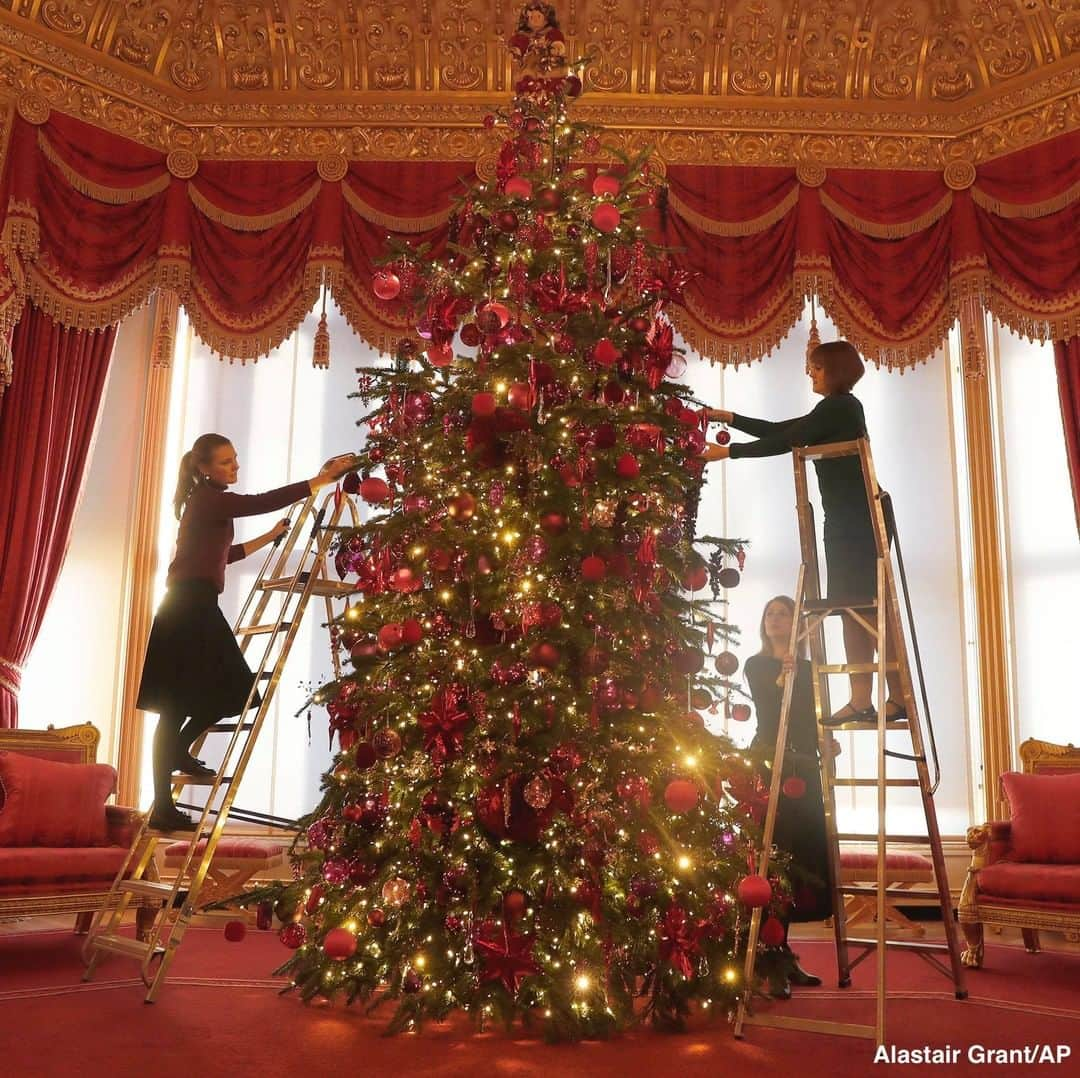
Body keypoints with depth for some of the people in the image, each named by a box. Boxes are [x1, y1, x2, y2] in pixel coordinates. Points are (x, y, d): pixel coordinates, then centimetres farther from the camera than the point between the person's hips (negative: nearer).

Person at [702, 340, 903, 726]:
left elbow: (783, 442, -16)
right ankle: (861, 700, 8)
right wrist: (730, 418, 14)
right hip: (847, 519, 10)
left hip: (859, 518, -10)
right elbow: (781, 431, 20)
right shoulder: (838, 409, 20)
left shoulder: (838, 407, -10)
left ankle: (899, 698, -7)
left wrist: (728, 451, -12)